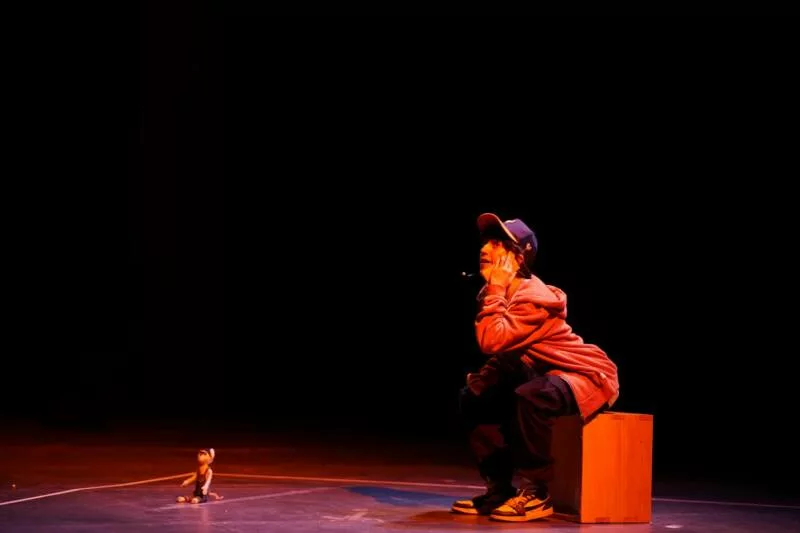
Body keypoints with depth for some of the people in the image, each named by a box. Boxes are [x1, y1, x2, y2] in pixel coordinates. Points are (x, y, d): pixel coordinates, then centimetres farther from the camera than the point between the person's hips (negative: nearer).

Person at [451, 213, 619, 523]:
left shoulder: (533, 298, -24)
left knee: (530, 397, -39)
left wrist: (494, 291, -26)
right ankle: (500, 487, 10)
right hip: (546, 374, 10)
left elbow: (492, 342, -35)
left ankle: (536, 493, -24)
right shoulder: (502, 295, 4)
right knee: (474, 399, 6)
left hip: (589, 376, -10)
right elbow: (506, 350, 16)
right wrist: (483, 379, -2)